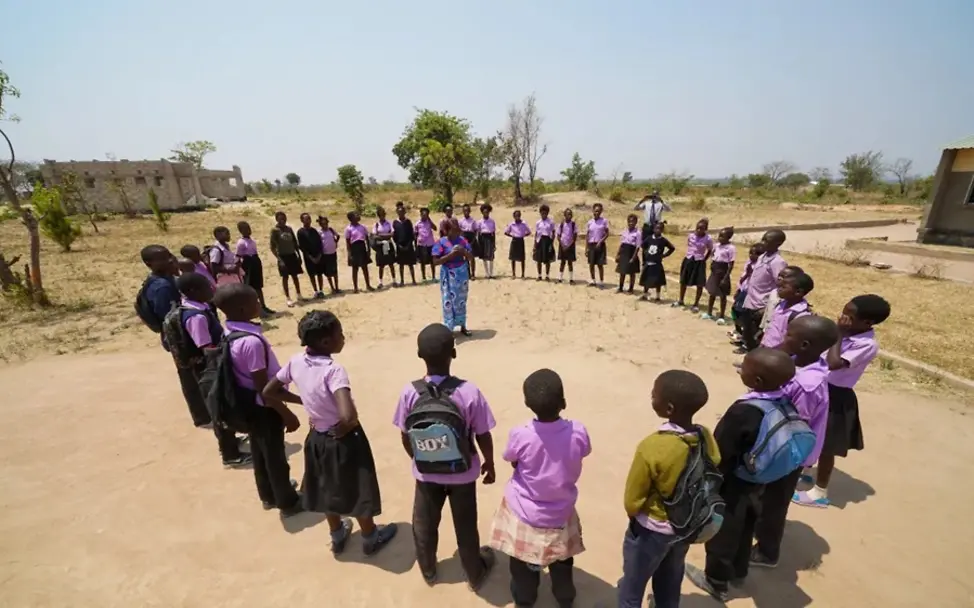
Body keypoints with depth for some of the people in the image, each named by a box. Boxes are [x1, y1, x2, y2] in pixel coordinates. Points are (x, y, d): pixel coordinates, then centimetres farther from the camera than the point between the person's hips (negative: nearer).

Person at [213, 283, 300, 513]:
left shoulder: (230, 334, -2)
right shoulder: (252, 341, -31)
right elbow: (263, 388, -26)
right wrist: (287, 414, -17)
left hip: (249, 404, 9)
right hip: (264, 406, -8)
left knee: (260, 452, 25)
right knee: (275, 455, 11)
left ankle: (268, 495, 45)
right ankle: (288, 502, 31)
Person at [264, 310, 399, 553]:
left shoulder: (296, 362, -11)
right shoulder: (334, 370, -31)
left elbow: (269, 391, 3)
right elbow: (348, 416, -41)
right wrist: (341, 431, -19)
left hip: (317, 438, 6)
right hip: (344, 440, -6)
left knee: (328, 488, 27)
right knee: (357, 490, 17)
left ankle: (338, 536, 50)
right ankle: (371, 538, 41)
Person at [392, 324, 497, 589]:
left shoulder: (410, 392, -21)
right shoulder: (469, 392, -26)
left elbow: (406, 438, -7)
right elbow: (483, 436, -15)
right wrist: (489, 464, 5)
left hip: (426, 473, 1)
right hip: (462, 473, -1)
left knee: (424, 525, 28)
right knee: (465, 527, 23)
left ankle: (428, 571, 52)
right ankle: (475, 574, 48)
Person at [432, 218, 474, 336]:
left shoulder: (462, 240, 3)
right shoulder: (442, 242, -9)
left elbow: (470, 257, 8)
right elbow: (435, 262, -14)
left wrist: (464, 251, -13)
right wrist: (450, 255, -21)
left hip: (462, 274, 4)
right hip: (448, 276, -4)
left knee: (462, 301, 14)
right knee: (449, 301, -2)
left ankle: (463, 326, 26)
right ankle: (449, 329, 7)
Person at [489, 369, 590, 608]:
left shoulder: (520, 435, -31)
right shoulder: (577, 432, -28)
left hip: (524, 511, -1)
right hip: (560, 512, 1)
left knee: (523, 561, 29)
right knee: (562, 560, 31)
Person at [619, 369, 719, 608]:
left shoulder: (652, 447, -35)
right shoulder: (706, 438, -17)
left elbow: (632, 499, -21)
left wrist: (635, 515, 1)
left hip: (651, 531, -5)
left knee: (632, 588, 19)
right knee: (670, 583, 30)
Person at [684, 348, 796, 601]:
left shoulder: (743, 412, -36)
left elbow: (721, 454, -25)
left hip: (731, 489, -7)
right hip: (756, 482, 7)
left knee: (722, 534, 16)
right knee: (745, 528, 29)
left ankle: (717, 582, 37)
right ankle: (739, 571, 51)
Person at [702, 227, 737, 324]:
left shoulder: (731, 248, -16)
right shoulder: (717, 245, 5)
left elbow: (731, 265, -17)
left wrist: (725, 278, -19)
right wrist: (711, 262, 2)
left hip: (722, 273, -7)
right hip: (714, 272, 7)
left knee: (722, 295, 4)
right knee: (711, 293, 16)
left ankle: (722, 316, 16)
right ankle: (709, 313, 29)